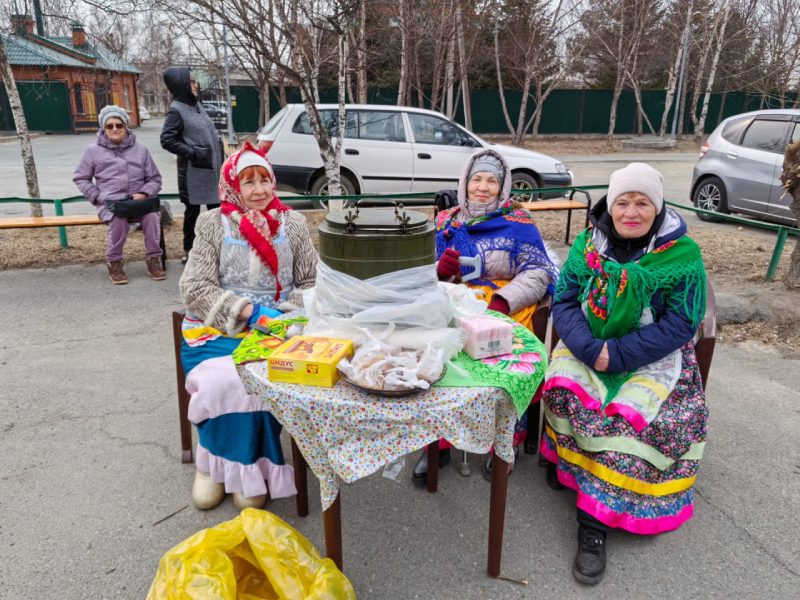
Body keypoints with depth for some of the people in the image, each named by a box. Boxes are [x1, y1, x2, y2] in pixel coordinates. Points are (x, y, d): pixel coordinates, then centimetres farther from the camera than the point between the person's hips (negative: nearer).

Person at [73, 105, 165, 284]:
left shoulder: (140, 150, 14)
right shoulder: (93, 151, 11)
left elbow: (155, 179, 14)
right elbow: (81, 178, 16)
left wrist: (144, 194, -6)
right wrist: (97, 198, 0)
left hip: (139, 201, 1)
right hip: (110, 203, -1)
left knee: (152, 216, -32)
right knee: (119, 220, -35)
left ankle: (154, 260, -19)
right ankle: (114, 263, -19)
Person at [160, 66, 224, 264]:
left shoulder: (197, 104, 12)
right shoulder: (176, 110, -10)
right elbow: (167, 140, -15)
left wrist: (219, 150, 13)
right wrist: (192, 153, -18)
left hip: (212, 168, 7)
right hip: (193, 171, -7)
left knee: (216, 207, 12)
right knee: (193, 210, 2)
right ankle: (189, 251, 14)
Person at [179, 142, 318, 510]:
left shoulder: (292, 224, 11)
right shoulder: (214, 224, 5)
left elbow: (313, 282, 11)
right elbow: (194, 288, -3)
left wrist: (288, 312, -9)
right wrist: (249, 311, -16)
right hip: (219, 327, -1)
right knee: (224, 379, -31)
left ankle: (215, 462, -7)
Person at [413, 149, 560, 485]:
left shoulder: (517, 222, 9)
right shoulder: (446, 223, 18)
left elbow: (537, 272, 1)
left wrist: (503, 300, -15)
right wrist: (439, 270, -5)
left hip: (506, 308, -2)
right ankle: (437, 443, -10)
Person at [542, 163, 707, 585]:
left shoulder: (682, 254, -5)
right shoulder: (587, 245, 2)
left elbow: (680, 325, -11)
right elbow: (564, 301, -2)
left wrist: (616, 355, -21)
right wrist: (590, 348, -21)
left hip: (652, 356, -2)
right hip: (586, 344, 3)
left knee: (631, 413, -28)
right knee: (562, 384, -27)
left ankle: (595, 520, -19)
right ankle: (564, 460, 0)